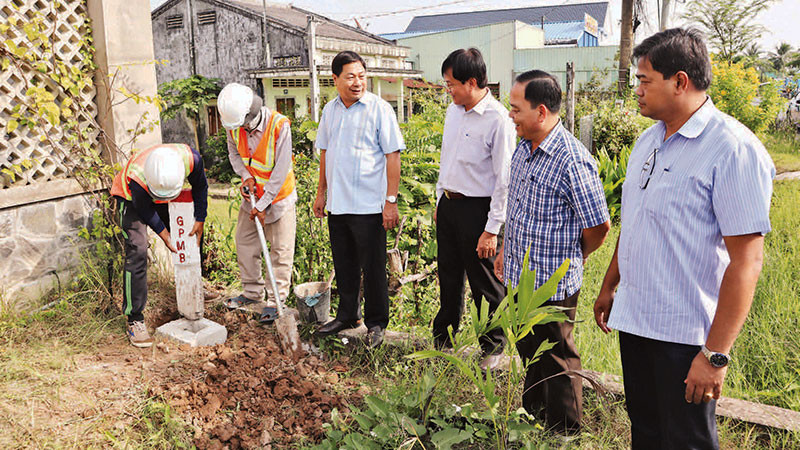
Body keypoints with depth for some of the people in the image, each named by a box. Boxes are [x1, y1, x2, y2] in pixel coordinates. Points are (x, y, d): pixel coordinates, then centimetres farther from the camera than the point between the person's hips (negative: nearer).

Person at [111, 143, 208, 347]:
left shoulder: (190, 158, -36)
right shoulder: (136, 177, -43)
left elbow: (200, 187, -13)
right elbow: (145, 210, -22)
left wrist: (200, 220, -9)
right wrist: (163, 233, -16)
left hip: (171, 203, 5)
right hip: (132, 198, -4)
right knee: (137, 252, -17)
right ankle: (135, 319, -11)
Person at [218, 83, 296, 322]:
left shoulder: (279, 125, -25)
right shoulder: (234, 125, -8)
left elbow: (281, 170, -23)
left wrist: (263, 205, -20)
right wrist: (245, 175, -11)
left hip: (278, 196, -6)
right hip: (251, 195, 6)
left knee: (281, 250, -1)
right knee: (245, 243, 13)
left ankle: (276, 300, 10)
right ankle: (252, 291, 30)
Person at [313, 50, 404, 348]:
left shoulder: (379, 109, -8)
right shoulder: (330, 110, 10)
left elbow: (393, 156, -10)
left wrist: (391, 200, -15)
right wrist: (321, 193, 17)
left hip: (368, 205, -6)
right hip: (337, 204, 6)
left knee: (373, 268, 5)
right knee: (344, 265, 16)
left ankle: (376, 323, 21)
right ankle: (347, 316, 33)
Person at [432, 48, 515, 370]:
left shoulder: (498, 120, -17)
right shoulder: (453, 111, 7)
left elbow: (504, 180, -17)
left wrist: (492, 229, -17)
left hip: (477, 209, -7)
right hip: (448, 204, 7)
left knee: (485, 283, 6)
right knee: (449, 277, 19)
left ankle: (493, 348, 26)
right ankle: (442, 341, 36)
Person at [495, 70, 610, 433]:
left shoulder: (572, 161, -22)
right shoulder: (522, 148, 4)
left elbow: (597, 227, -15)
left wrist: (568, 262, 0)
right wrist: (506, 250, 19)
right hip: (519, 277, 8)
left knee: (557, 357, 11)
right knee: (528, 352, 23)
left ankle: (564, 432, 32)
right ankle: (531, 414, 44)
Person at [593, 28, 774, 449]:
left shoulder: (733, 149, -17)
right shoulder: (648, 140, 8)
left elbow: (746, 261, -20)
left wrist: (715, 354, -20)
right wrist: (609, 287, 20)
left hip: (685, 334, -7)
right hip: (634, 320, 7)